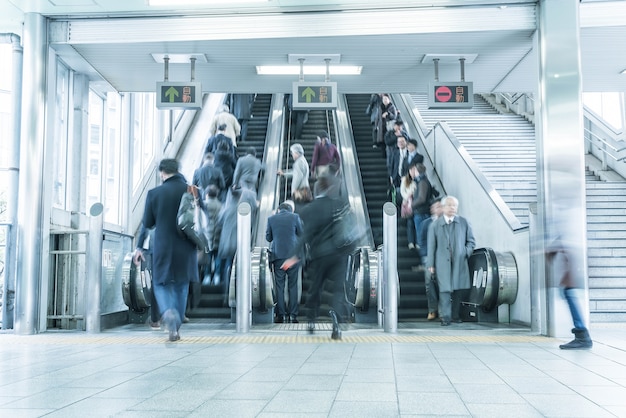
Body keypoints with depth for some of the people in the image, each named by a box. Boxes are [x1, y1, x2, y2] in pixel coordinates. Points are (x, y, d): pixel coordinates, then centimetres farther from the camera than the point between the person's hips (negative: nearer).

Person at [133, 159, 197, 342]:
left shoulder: (154, 193, -6)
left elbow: (148, 223, 1)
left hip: (163, 248, -2)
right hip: (186, 248, 2)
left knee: (161, 285, 11)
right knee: (181, 287, 16)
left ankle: (168, 313, -18)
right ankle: (175, 328, 20)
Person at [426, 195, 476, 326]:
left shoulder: (464, 222, 9)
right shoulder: (435, 225, 5)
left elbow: (471, 241, 14)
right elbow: (431, 246, 5)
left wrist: (466, 252, -4)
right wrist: (430, 264, 2)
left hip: (459, 262, 2)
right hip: (443, 263, -2)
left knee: (458, 289, 6)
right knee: (445, 290, -8)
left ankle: (455, 315, 20)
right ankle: (445, 317, -4)